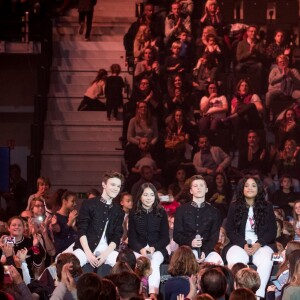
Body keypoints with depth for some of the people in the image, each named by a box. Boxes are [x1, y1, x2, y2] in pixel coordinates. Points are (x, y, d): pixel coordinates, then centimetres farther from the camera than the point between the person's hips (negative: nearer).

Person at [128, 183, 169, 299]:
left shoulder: (161, 213, 5)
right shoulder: (133, 214, 6)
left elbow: (165, 237, 4)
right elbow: (131, 237, 4)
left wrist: (154, 248, -15)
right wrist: (141, 249, -17)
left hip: (157, 249, 0)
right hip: (139, 249, 0)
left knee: (154, 263, -33)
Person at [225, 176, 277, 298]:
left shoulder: (267, 207, 10)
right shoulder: (234, 207, 10)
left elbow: (272, 231, 5)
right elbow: (230, 230, 5)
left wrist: (258, 244, -12)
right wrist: (243, 244, -12)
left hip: (262, 244, 0)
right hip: (239, 244, 0)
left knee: (266, 261, -35)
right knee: (234, 261, -35)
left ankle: (259, 295, -40)